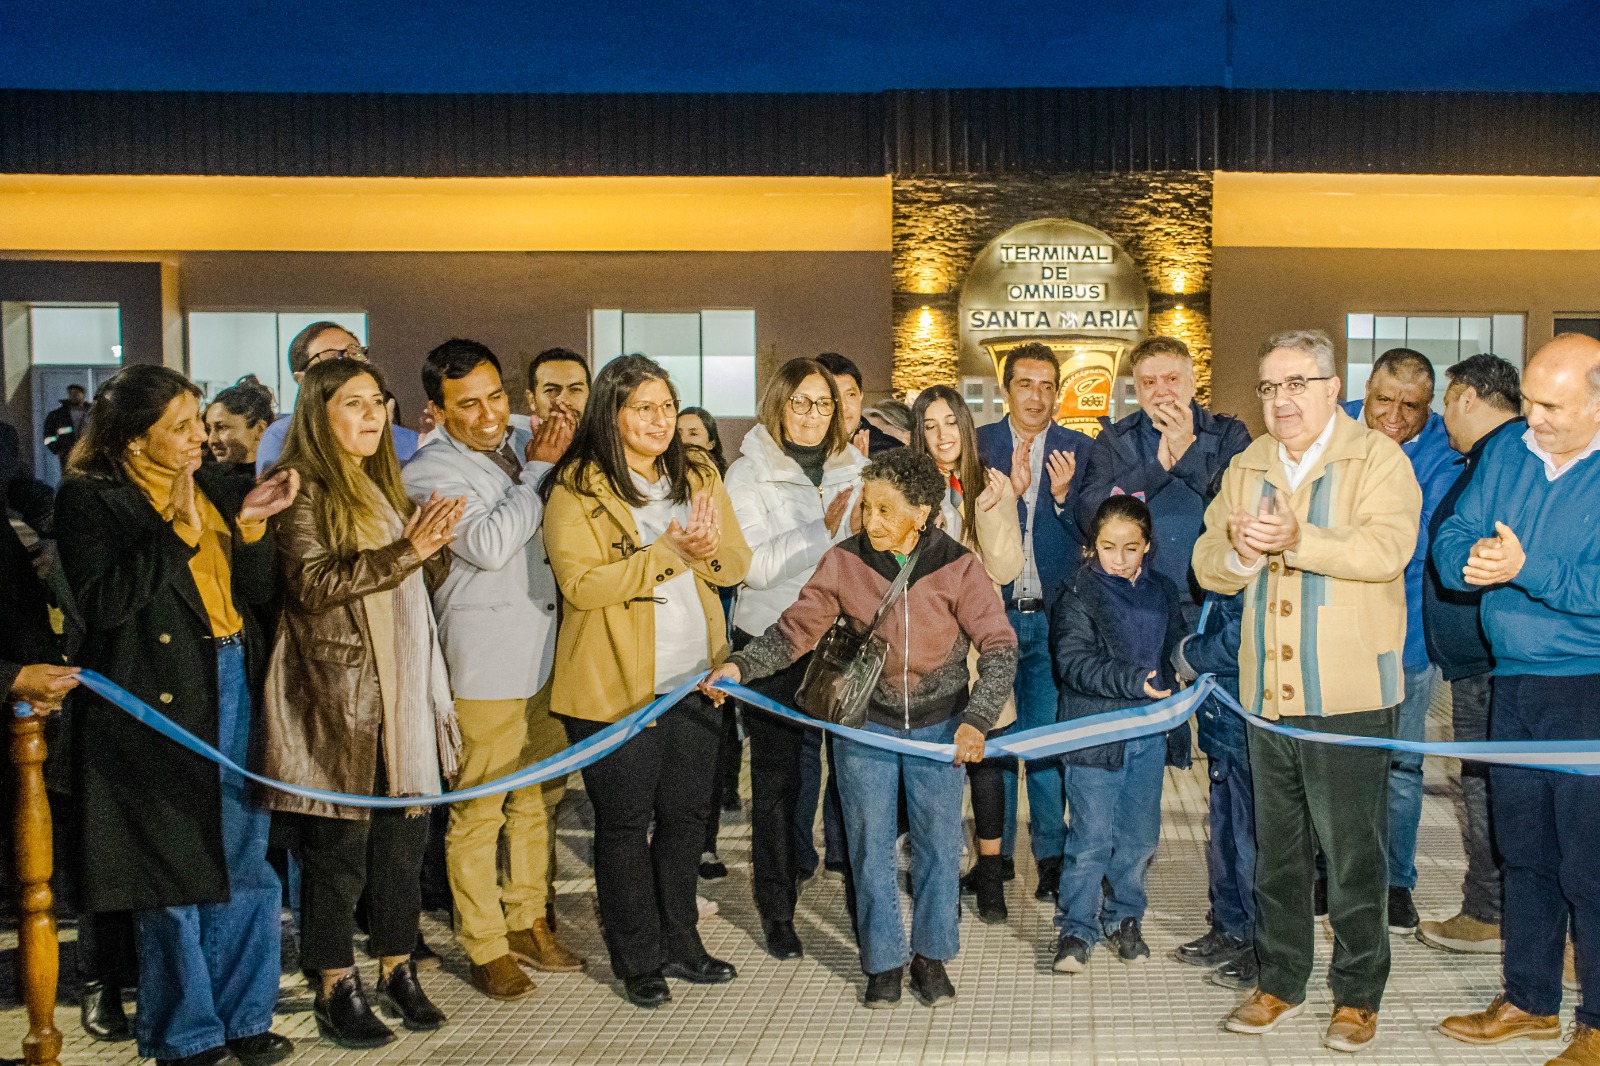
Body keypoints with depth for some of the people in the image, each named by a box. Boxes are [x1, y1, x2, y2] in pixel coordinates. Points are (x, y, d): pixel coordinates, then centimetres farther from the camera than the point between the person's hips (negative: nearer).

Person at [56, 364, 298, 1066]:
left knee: (243, 864, 10)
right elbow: (102, 600, -17)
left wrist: (249, 525, -5)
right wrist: (178, 533, -21)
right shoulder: (90, 499, -5)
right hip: (158, 702, -6)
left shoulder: (211, 488, 13)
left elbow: (252, 594, 11)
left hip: (233, 689, 6)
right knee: (175, 875, 4)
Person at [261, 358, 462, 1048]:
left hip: (403, 687, 7)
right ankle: (336, 987, 15)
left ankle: (397, 970, 23)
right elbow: (311, 584, -18)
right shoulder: (302, 490, -6)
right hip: (335, 693, -7)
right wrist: (403, 552, -23)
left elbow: (429, 575, 23)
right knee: (338, 844, 2)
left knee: (403, 835, 10)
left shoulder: (389, 485, 16)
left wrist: (434, 542, 1)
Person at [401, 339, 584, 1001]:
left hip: (548, 653, 7)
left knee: (538, 798, 17)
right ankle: (485, 947, 14)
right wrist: (537, 471, -14)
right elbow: (489, 545, -23)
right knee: (478, 811, 1)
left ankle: (527, 922, 31)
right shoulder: (430, 471, -8)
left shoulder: (522, 448, 12)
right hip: (486, 662, -7)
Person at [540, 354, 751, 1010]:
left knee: (686, 813, 14)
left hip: (693, 677, 6)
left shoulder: (698, 476, 9)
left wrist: (708, 551, -16)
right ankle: (637, 960, 21)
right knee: (625, 822, 6)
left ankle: (680, 943, 31)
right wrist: (668, 552, -22)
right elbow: (580, 583, -19)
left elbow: (737, 563, 7)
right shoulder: (575, 489, -9)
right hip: (616, 683, -5)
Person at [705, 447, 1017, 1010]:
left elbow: (999, 648, -16)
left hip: (939, 725, -1)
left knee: (938, 842, 9)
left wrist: (976, 720, -28)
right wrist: (741, 665, -23)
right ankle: (884, 959, 24)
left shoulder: (958, 568, -16)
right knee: (871, 845, 7)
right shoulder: (844, 562, -12)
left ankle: (931, 955, 28)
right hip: (865, 720, 1)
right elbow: (796, 627, -8)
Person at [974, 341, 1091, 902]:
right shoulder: (978, 444, 4)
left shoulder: (1079, 450, 6)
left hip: (1053, 616, 0)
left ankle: (1051, 855, 14)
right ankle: (994, 851, 18)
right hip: (992, 611, 0)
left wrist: (1063, 495, -17)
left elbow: (1091, 533, 1)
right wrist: (1010, 491, -19)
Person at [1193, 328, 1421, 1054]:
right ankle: (1279, 983, 28)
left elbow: (1387, 549, -19)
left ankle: (1357, 996, 18)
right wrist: (1239, 551, -13)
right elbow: (1207, 566, 10)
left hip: (1350, 696, -5)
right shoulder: (1245, 469, 14)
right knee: (1275, 850, 15)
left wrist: (1298, 538, -32)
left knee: (1353, 854, 3)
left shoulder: (1378, 459, -3)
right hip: (1267, 694, 5)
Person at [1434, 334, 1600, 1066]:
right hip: (1513, 682, 6)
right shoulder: (1506, 452, 6)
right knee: (1523, 849, 16)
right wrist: (1471, 558, -16)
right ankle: (1528, 1002, 31)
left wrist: (1525, 568, -26)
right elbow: (1451, 537, 4)